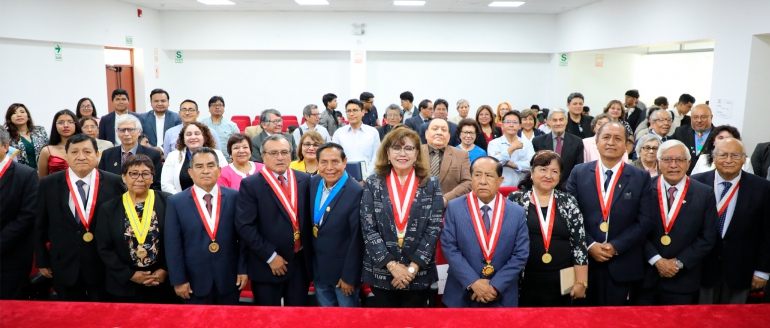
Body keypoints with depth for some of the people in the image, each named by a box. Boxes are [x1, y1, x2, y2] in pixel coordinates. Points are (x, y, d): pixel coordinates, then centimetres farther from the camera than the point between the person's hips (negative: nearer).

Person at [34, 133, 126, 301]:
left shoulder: (114, 183, -5)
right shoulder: (48, 184, -1)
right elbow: (40, 226, 5)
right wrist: (42, 261, 5)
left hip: (104, 264, -1)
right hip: (64, 265, 1)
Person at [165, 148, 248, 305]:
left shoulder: (235, 197, 0)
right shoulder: (176, 202, -2)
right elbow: (173, 245, -3)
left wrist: (243, 269, -2)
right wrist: (178, 280, -6)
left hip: (229, 279, 1)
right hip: (194, 282, -1)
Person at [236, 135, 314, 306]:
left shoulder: (305, 180, 4)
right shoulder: (250, 184, -8)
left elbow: (310, 218, 8)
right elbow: (245, 226, -13)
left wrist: (309, 253, 1)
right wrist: (270, 256, -14)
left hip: (301, 262, 3)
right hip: (267, 266, -3)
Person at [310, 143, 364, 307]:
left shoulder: (356, 192, -21)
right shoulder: (313, 183, -1)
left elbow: (357, 239, -19)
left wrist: (349, 276, -15)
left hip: (343, 269, -6)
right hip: (318, 269, 6)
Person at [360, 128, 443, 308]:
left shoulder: (431, 184, 1)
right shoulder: (373, 183, -1)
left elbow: (434, 228, -4)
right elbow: (368, 228, -6)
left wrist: (413, 267, -12)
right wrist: (392, 265, -13)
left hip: (419, 273, 0)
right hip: (381, 272, 0)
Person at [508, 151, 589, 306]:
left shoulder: (568, 202, 3)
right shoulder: (515, 200, -1)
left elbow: (579, 243, 1)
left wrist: (581, 281, -3)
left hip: (560, 282, 2)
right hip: (525, 281, -1)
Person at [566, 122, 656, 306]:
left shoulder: (641, 177, 2)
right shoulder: (579, 173, 3)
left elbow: (645, 220, -3)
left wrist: (616, 246, -11)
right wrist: (589, 244, -11)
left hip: (622, 263, 0)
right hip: (584, 260, 1)